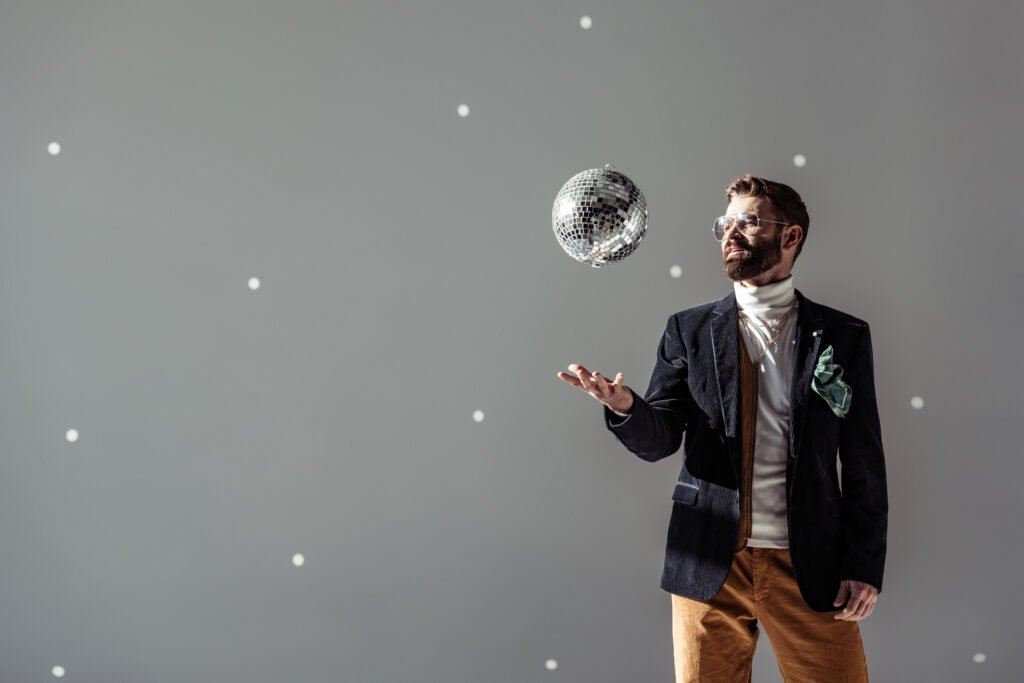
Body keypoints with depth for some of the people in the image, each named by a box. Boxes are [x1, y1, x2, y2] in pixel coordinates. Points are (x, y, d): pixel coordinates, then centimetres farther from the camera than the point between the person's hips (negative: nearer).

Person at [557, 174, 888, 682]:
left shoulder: (843, 336, 5)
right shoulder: (689, 330, 7)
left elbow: (864, 463, 4)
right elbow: (658, 441, 1)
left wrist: (866, 567, -1)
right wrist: (624, 406, -21)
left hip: (810, 568, 0)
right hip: (710, 565, 1)